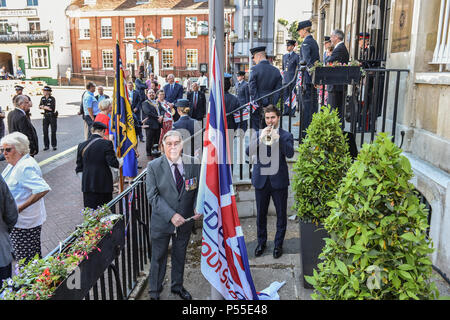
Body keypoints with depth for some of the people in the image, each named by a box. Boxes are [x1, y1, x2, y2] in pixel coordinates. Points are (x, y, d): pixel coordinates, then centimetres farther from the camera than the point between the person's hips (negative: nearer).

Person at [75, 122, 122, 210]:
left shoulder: (82, 145, 4)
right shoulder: (106, 144, -9)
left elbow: (79, 169, 8)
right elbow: (112, 162, -14)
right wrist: (120, 161, 6)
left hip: (87, 185, 3)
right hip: (104, 185, -3)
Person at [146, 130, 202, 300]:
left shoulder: (193, 164, -7)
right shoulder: (154, 166, -12)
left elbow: (199, 188, 3)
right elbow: (152, 196, -14)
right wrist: (171, 215, -23)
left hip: (185, 220, 2)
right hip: (162, 221, -2)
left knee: (180, 256, 21)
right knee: (158, 257, 14)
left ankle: (177, 286, 44)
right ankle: (154, 291, 36)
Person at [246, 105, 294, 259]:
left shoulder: (286, 135, 2)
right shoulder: (257, 134, 8)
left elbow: (290, 154, -14)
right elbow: (249, 152, -7)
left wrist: (278, 138, -25)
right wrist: (260, 138, -20)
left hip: (279, 181, -1)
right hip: (261, 180, 2)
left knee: (281, 214, 7)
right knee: (261, 214, 11)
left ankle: (278, 244, 23)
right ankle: (261, 242, 29)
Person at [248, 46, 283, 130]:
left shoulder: (254, 69, -8)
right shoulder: (276, 70, 5)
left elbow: (252, 89, -12)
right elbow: (278, 90, 4)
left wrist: (256, 104, -8)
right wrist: (272, 104, 4)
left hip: (257, 105, -4)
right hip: (270, 105, 4)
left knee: (255, 127, 2)